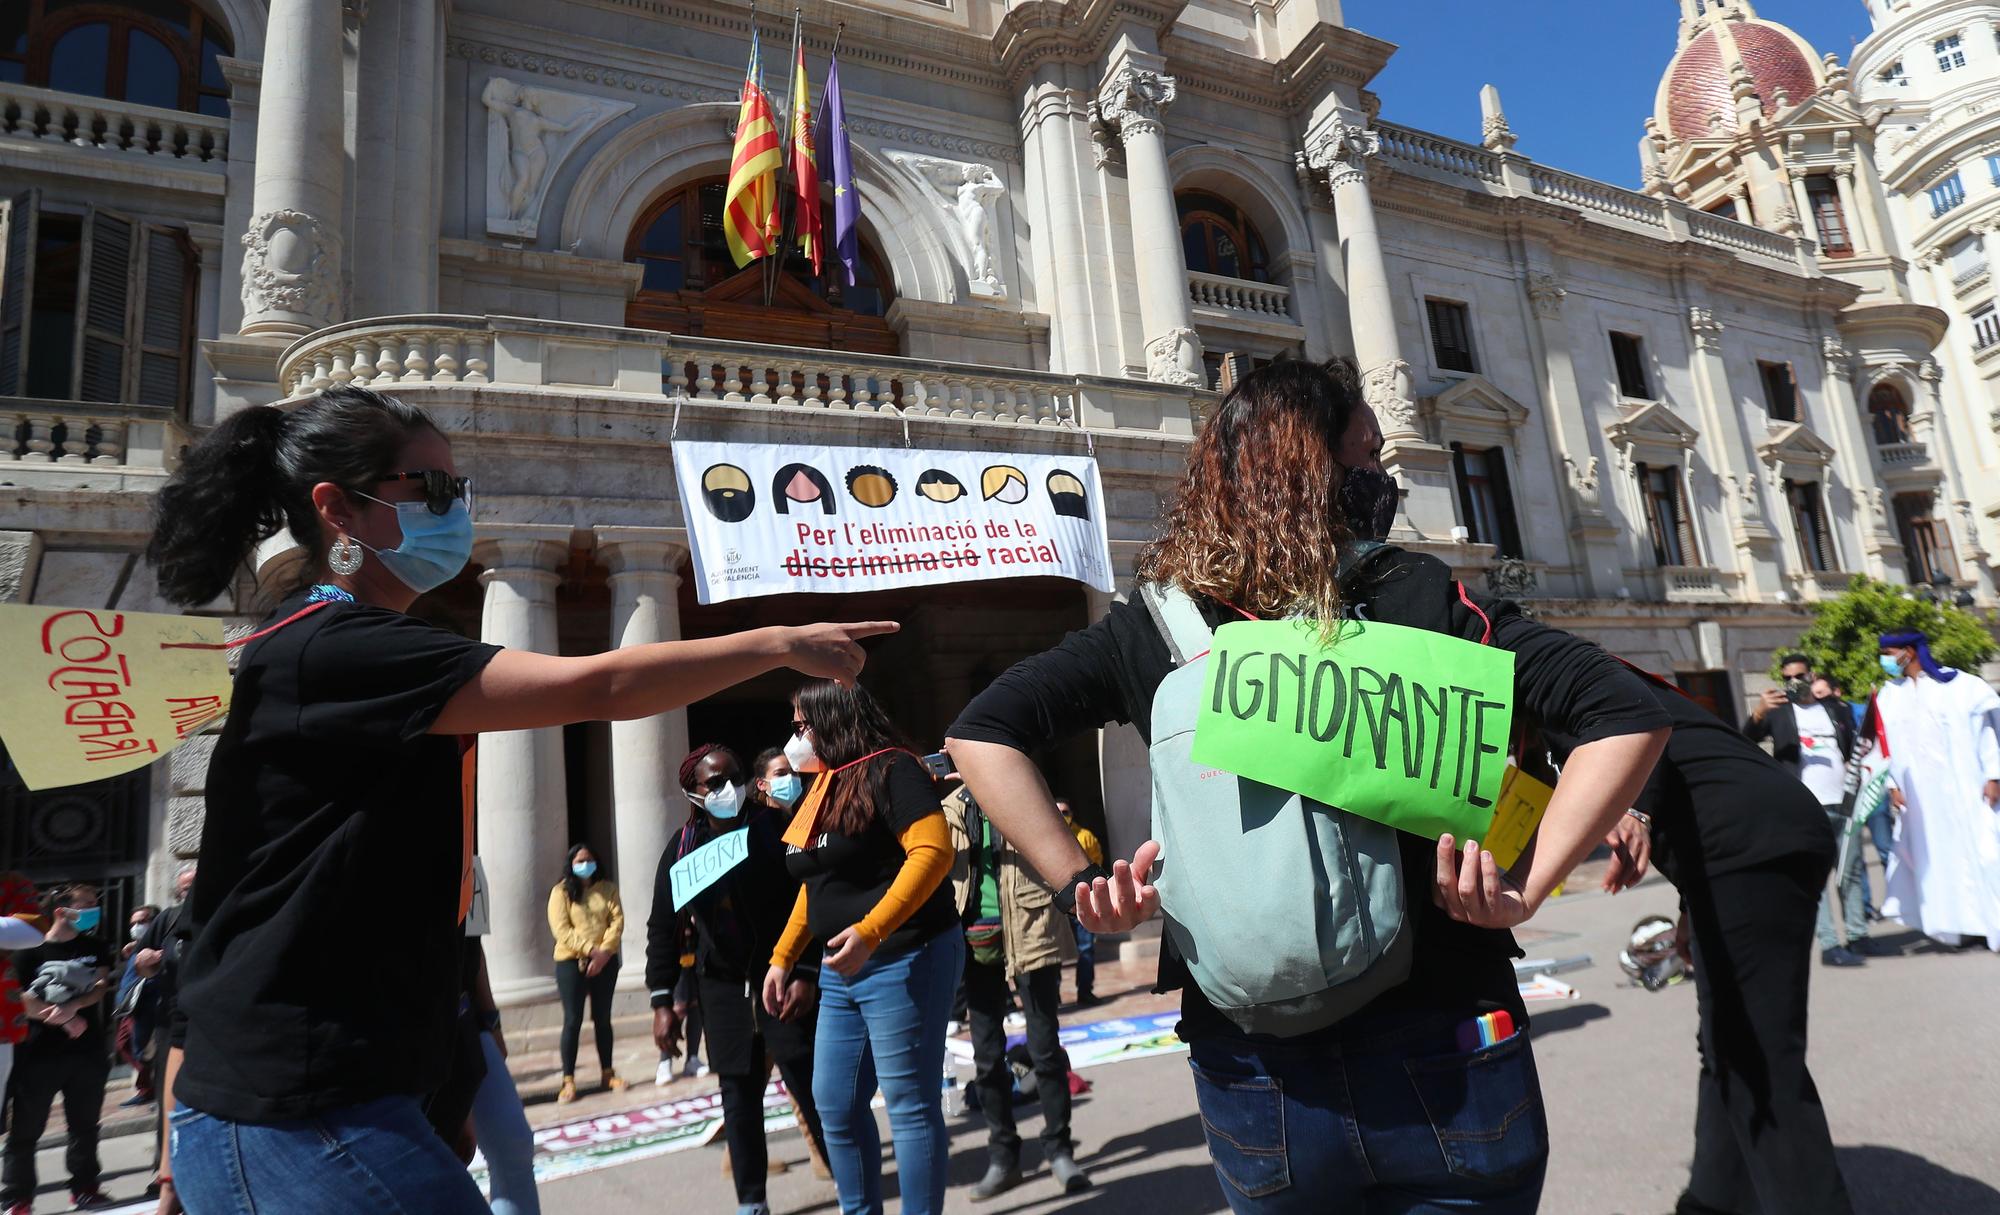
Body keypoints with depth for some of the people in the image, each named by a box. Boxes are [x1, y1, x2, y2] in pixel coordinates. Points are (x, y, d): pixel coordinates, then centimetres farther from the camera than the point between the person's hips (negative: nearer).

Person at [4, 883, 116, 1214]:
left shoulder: (95, 946, 6)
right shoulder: (32, 950, -4)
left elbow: (101, 988, -2)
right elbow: (19, 1000, -7)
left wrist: (71, 1007, -19)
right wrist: (61, 1019, -15)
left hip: (87, 1051, 3)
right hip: (40, 1053, -3)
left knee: (84, 1125, 11)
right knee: (25, 1130, 3)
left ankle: (84, 1188, 21)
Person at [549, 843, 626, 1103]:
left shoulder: (607, 889, 7)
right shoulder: (561, 892, -2)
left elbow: (617, 921, -1)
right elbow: (562, 930, -11)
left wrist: (604, 951, -15)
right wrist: (590, 949, -19)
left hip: (605, 961, 3)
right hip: (571, 962, -3)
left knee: (602, 1018, 10)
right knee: (573, 1020, -3)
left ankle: (608, 1073, 19)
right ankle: (568, 1081, 4)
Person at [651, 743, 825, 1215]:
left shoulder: (774, 830, -8)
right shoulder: (681, 849, 2)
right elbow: (663, 927, 7)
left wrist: (807, 974, -15)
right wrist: (662, 1001, 3)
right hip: (722, 985, 3)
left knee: (810, 1085, -2)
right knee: (738, 1095, 10)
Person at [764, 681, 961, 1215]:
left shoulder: (890, 769, -12)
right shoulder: (823, 786, 14)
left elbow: (932, 852, -24)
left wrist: (870, 931, -31)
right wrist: (782, 957, 19)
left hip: (904, 962, -9)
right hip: (841, 971, 9)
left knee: (909, 1105, 1)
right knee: (834, 1104, 14)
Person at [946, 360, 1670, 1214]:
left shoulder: (1155, 623, -1)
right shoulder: (1417, 594, -5)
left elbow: (979, 732, -4)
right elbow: (1626, 713, -8)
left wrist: (1078, 881, -5)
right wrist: (1526, 888, -8)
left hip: (1254, 1072, 2)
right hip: (1441, 1057, -1)